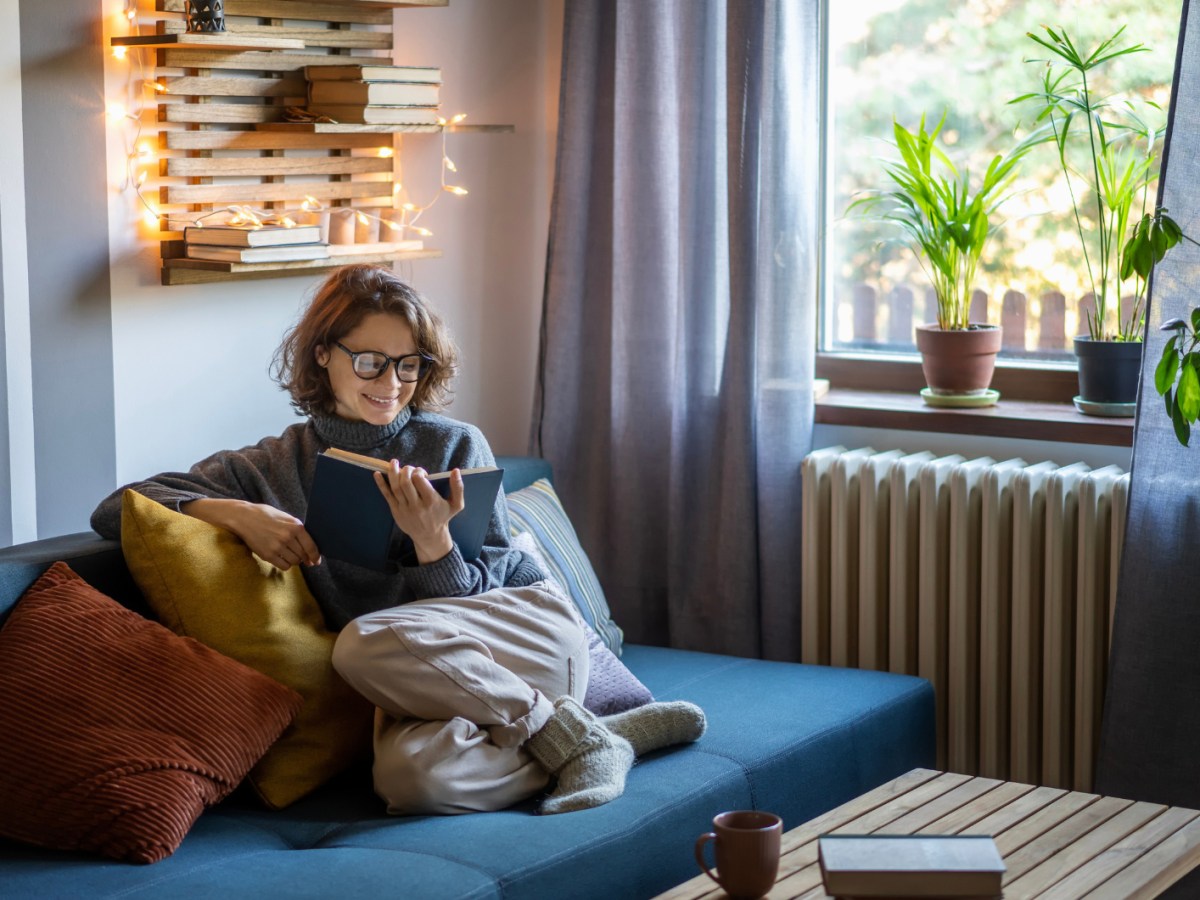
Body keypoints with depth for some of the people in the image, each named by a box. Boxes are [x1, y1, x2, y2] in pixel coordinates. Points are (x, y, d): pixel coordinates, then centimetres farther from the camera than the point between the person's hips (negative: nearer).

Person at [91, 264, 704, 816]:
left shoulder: (455, 447, 5)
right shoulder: (278, 467, 9)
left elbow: (466, 598, 1)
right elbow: (114, 509, 4)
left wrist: (433, 541, -21)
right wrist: (238, 513, -12)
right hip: (420, 685, 2)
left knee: (366, 642, -33)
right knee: (408, 775, -37)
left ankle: (567, 732, -16)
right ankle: (614, 741, -12)